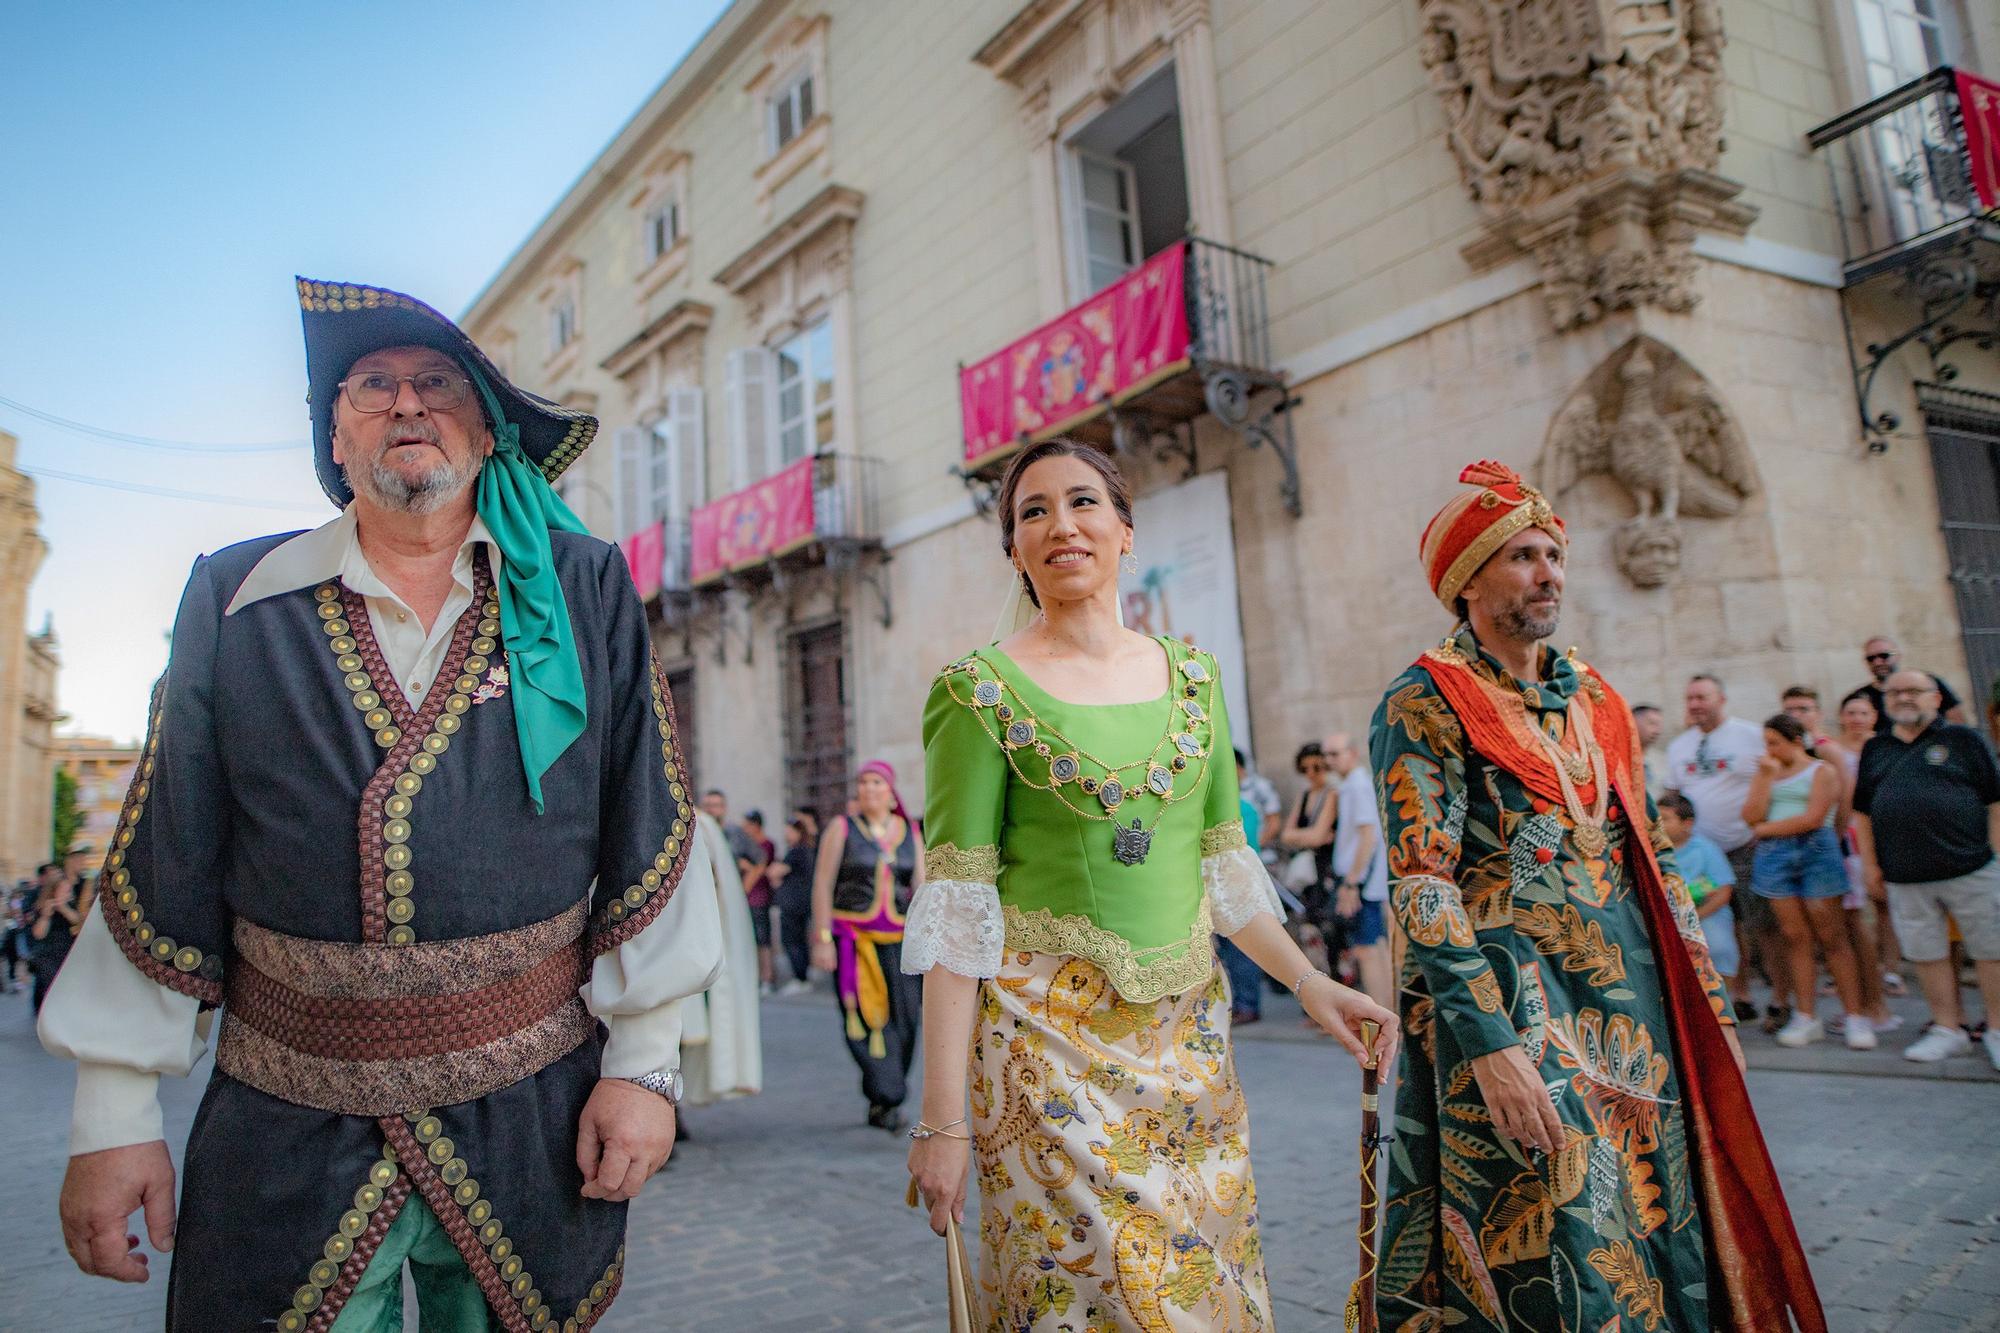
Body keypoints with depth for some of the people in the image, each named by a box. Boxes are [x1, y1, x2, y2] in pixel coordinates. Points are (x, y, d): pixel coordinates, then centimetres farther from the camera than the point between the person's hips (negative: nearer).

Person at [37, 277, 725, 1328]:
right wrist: (114, 1110, 3)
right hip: (286, 1126, 1)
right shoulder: (235, 601, 2)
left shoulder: (584, 593, -2)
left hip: (532, 1109, 0)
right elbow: (160, 868, 3)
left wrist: (643, 1062, -6)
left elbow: (650, 835, -3)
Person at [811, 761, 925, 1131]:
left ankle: (881, 1102, 14)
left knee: (903, 1020, -1)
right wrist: (822, 938, -7)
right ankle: (887, 1100, -7)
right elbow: (822, 884, 0)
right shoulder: (842, 828, 2)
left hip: (898, 940, 3)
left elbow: (922, 885, 9)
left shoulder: (910, 832, 10)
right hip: (852, 939, -3)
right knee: (866, 1019, -11)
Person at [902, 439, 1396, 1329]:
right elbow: (956, 911, -11)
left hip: (1187, 1037, 5)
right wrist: (943, 1118, -13)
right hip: (1050, 1041, -4)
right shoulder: (981, 689, -7)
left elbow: (1221, 863, 13)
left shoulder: (1191, 674, 7)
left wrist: (1309, 981, 0)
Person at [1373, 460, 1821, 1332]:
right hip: (1508, 1008, -6)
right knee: (1563, 1262, -3)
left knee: (1655, 1224, 12)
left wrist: (1702, 1000, 14)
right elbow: (1420, 886, -17)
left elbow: (1650, 857, 17)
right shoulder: (1425, 704, -9)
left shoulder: (1594, 699, 13)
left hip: (1629, 999, 7)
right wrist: (1491, 1043, -23)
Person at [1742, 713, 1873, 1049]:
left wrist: (1767, 828, 0)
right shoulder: (1767, 772, 17)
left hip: (1816, 852, -4)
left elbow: (1813, 818, -9)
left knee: (1831, 936, -5)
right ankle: (1806, 1017, 3)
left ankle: (1854, 1016, -1)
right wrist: (1767, 776, 0)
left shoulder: (1822, 770, 4)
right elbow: (1752, 817, 5)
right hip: (1774, 858, 4)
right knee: (1795, 937, 1)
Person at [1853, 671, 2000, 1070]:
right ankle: (1948, 1028, 21)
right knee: (1927, 954, 8)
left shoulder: (1963, 739, 2)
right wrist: (1870, 863, 10)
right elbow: (1862, 811, 15)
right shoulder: (1875, 750, 12)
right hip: (1906, 879, 3)